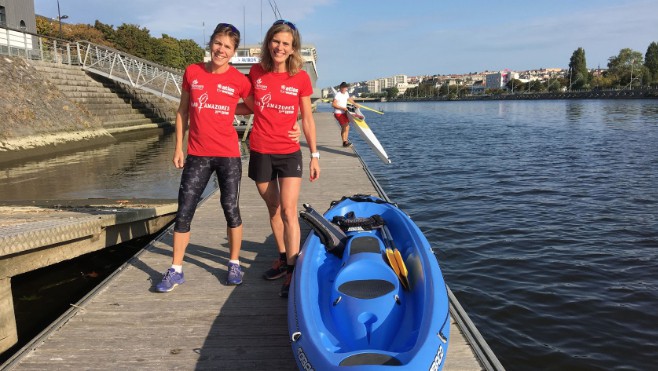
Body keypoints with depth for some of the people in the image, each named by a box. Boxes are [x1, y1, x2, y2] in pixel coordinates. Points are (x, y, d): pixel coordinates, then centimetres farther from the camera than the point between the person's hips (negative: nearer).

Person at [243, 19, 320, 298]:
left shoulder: (301, 78, -5)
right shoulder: (256, 72, 1)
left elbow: (307, 119, 1)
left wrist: (314, 155, 1)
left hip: (289, 153, -2)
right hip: (260, 152, 3)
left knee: (288, 211, -11)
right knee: (273, 210, 14)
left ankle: (292, 273, -6)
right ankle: (283, 258, 31)